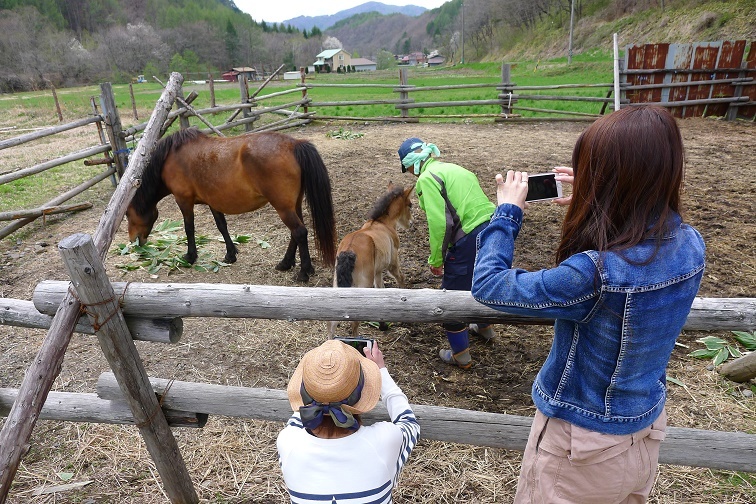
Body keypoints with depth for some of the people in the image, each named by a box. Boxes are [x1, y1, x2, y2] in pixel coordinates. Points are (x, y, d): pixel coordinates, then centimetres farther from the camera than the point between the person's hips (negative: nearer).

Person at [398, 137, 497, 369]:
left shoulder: (427, 178, -8)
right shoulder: (454, 168, 18)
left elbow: (439, 223, -17)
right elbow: (471, 203, 15)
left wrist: (436, 260, -5)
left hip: (470, 239, -9)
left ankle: (461, 355, 23)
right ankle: (484, 327, 55)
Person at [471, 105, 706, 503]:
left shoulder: (592, 274, -36)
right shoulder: (690, 245, -13)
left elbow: (488, 286, -25)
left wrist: (507, 210, -14)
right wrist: (591, 200, -3)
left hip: (580, 447, -6)